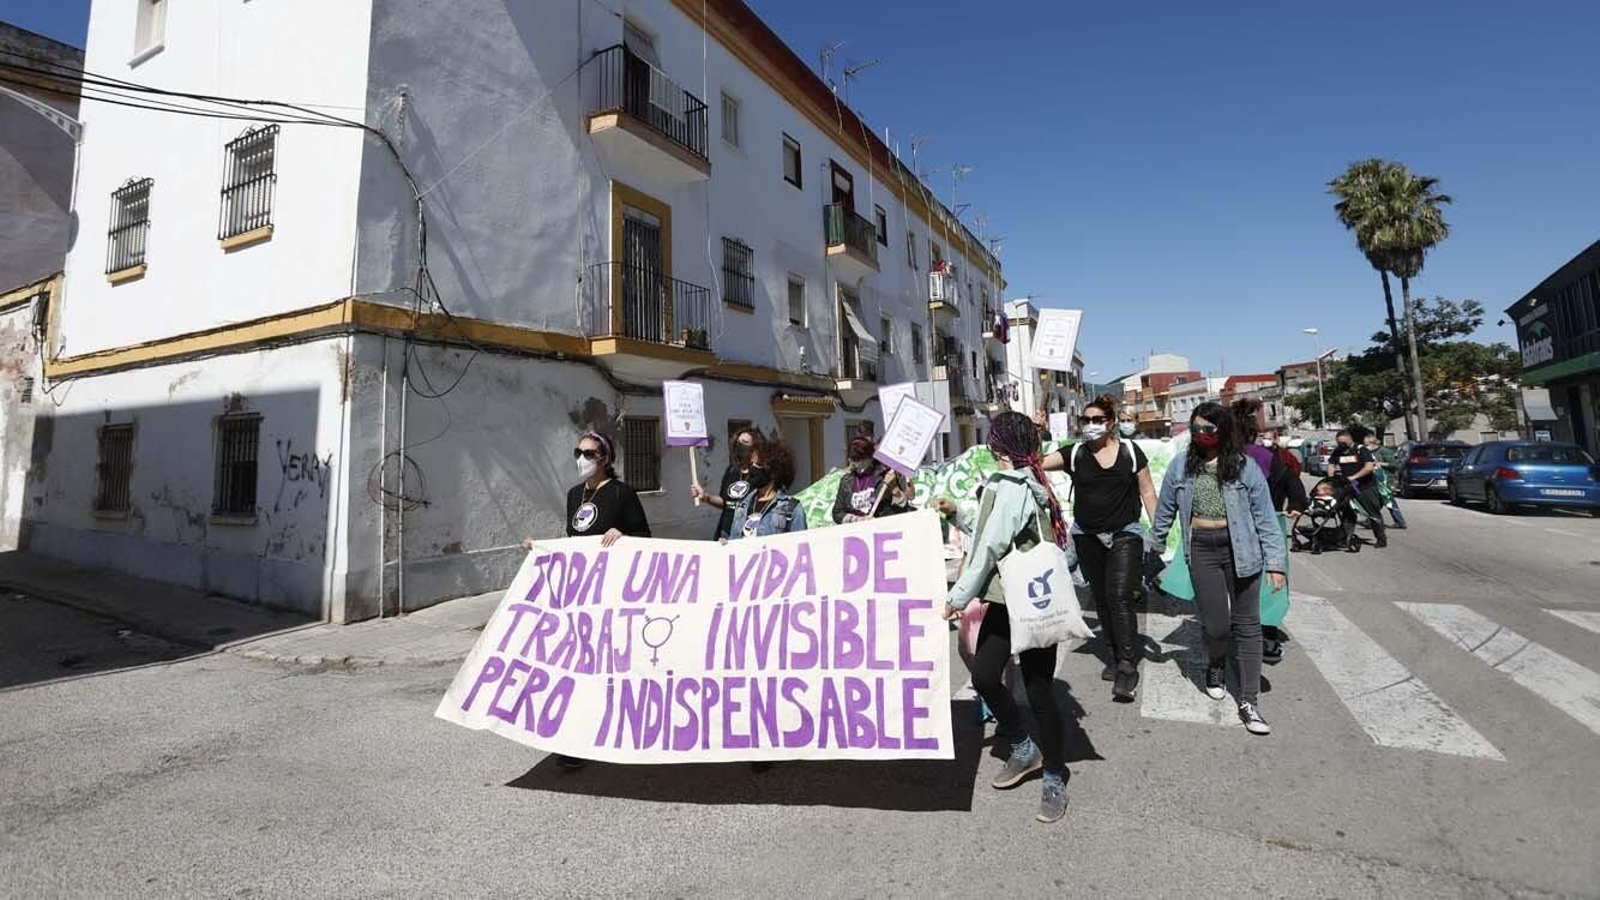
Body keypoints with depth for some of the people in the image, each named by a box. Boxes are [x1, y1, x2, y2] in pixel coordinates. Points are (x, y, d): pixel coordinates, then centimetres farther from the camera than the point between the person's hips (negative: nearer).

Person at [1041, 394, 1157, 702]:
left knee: (1120, 596, -13)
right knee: (1101, 598, 12)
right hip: (1088, 537, 3)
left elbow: (1147, 491, 2)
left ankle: (1128, 667, -5)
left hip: (1124, 534, -3)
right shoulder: (1075, 454, -1)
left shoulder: (1130, 451, -4)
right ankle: (1116, 655, 28)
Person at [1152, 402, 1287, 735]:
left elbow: (1265, 517, -2)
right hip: (1202, 550, 0)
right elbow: (1166, 509, 11)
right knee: (1216, 625, 0)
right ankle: (1216, 666, 34)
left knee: (1247, 624, 5)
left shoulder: (1243, 466, -3)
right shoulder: (1181, 464, 2)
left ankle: (1249, 702, 14)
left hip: (1240, 549, 0)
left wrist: (1275, 562, -7)